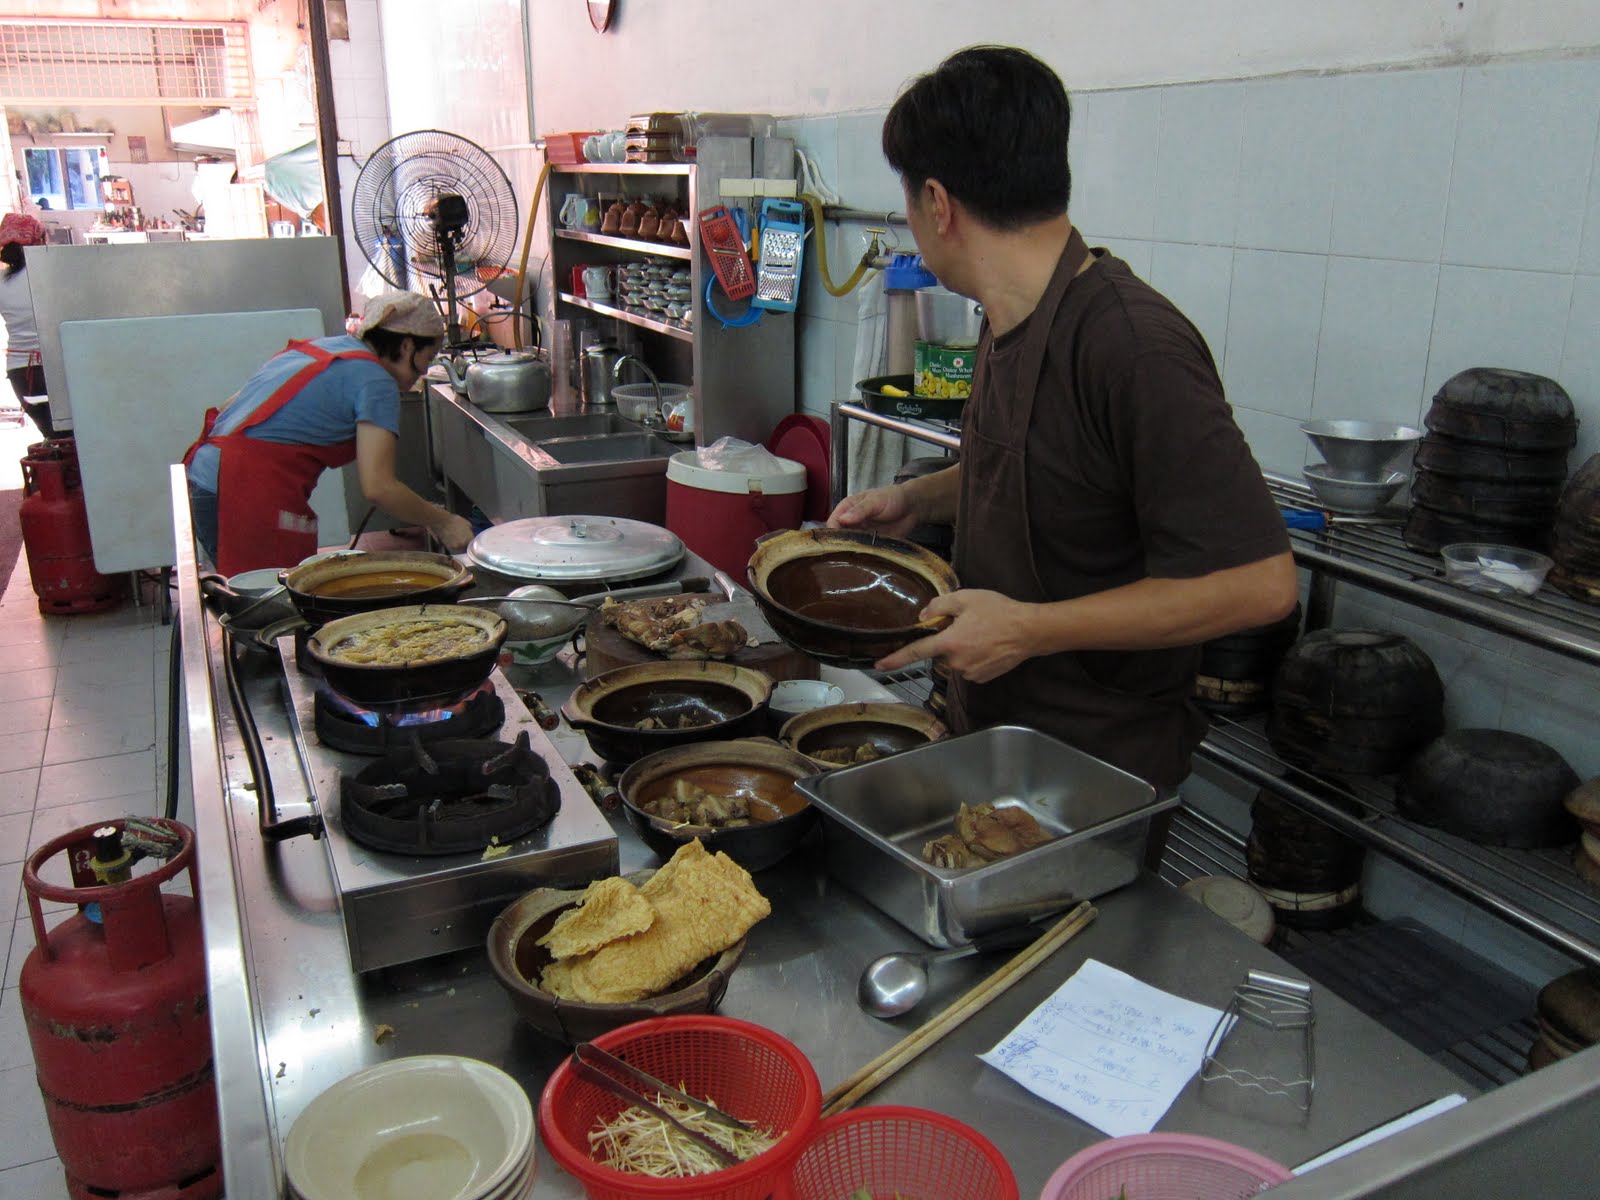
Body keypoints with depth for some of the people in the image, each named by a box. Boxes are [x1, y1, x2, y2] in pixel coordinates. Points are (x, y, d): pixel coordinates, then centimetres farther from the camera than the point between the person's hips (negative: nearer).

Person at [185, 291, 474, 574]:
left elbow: (229, 408, 21)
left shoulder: (315, 346, 20)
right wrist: (442, 523, -2)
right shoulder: (376, 381, -6)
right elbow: (378, 487, -14)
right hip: (250, 496, -9)